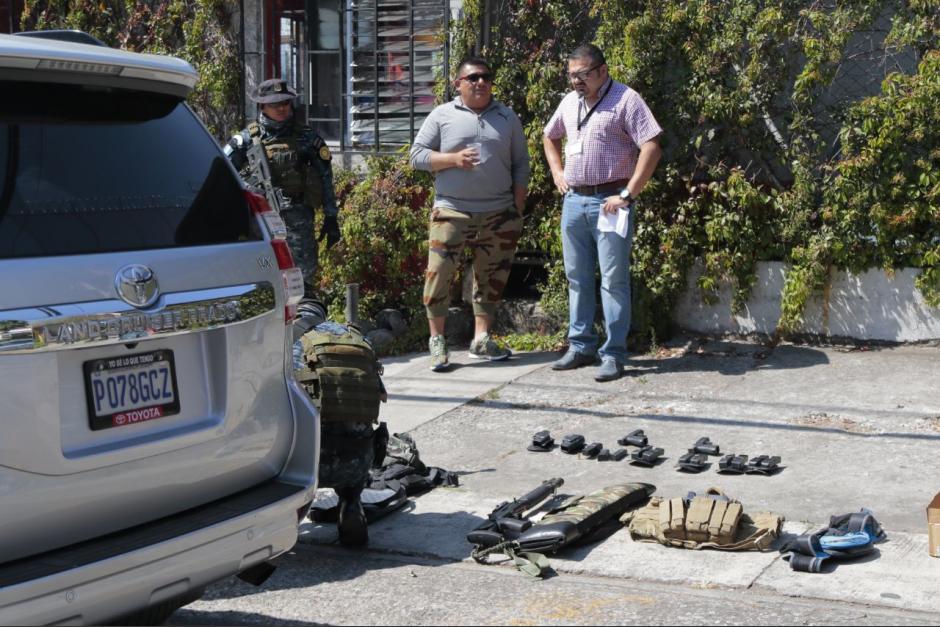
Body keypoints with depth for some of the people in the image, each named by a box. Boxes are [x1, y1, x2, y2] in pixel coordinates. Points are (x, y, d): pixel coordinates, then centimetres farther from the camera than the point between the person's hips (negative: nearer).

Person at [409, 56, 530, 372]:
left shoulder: (507, 117, 12)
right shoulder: (442, 115, 4)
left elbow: (521, 165, 13)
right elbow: (417, 155, 2)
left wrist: (518, 208, 6)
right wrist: (453, 159, -13)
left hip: (499, 213, 3)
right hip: (452, 211, -3)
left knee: (492, 275, 8)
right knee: (440, 272, -9)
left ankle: (481, 339, 19)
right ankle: (437, 340, 3)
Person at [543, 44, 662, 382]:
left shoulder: (625, 99, -9)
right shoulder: (569, 102, 13)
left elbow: (651, 147, -16)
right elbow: (550, 136, 31)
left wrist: (627, 194, -18)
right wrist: (557, 172, 16)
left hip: (609, 201, -7)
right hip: (573, 200, 7)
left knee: (613, 280, -3)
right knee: (577, 277, 12)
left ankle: (614, 355, 1)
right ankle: (581, 347, 22)